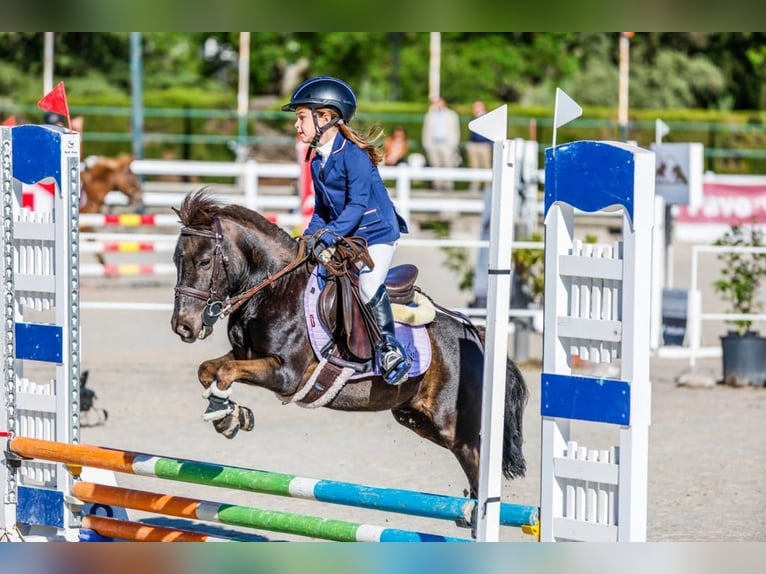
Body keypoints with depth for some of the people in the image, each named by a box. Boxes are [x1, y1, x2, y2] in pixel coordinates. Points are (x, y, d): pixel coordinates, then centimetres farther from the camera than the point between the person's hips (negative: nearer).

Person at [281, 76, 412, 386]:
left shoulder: (354, 154, -17)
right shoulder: (317, 162, 9)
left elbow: (357, 203, -23)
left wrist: (329, 235, -30)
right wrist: (313, 233, -2)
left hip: (376, 233, -9)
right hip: (342, 239, 9)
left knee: (369, 285, -25)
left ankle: (389, 349, -13)